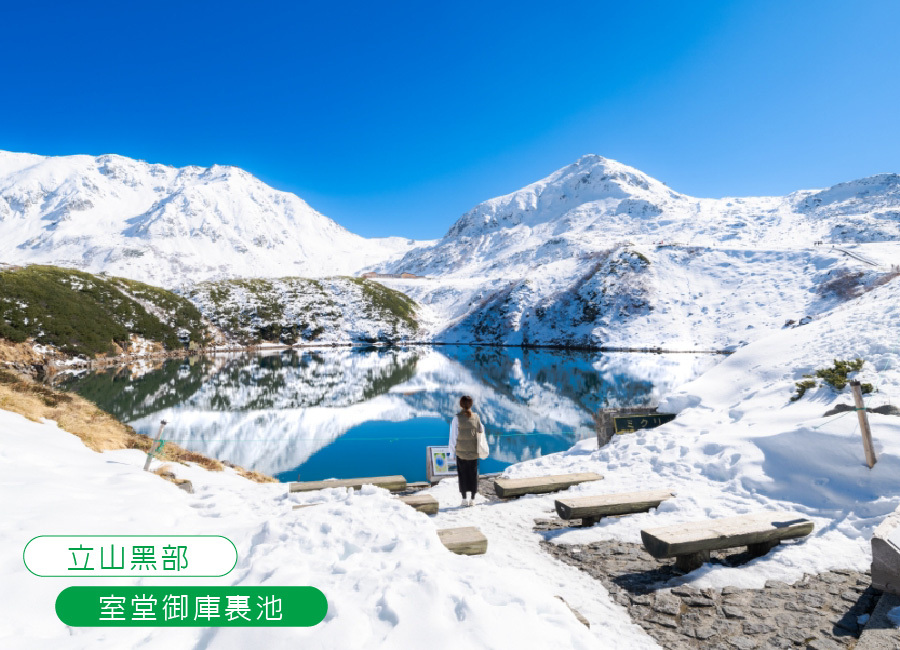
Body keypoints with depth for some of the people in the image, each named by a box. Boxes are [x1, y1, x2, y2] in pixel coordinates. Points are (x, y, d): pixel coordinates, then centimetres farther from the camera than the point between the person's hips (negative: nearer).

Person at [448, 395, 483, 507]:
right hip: (474, 451, 2)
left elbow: (453, 436, -7)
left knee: (463, 474, 9)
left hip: (461, 451, -2)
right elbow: (481, 430, 8)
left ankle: (464, 499, 12)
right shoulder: (476, 417, -3)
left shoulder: (457, 418, -11)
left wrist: (452, 450, 2)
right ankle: (473, 499, 15)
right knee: (473, 474, 11)